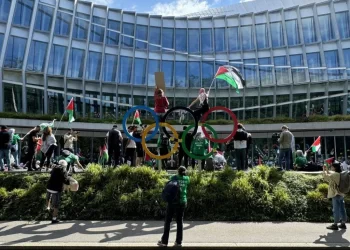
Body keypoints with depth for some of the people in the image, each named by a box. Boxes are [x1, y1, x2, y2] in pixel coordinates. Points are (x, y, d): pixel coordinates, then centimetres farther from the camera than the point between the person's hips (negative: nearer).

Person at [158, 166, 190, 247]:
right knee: (180, 221, 10)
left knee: (168, 221, 6)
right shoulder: (187, 179, 4)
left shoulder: (174, 177, -1)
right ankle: (179, 242, 13)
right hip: (182, 202, 2)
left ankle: (164, 241, 9)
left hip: (173, 201, -2)